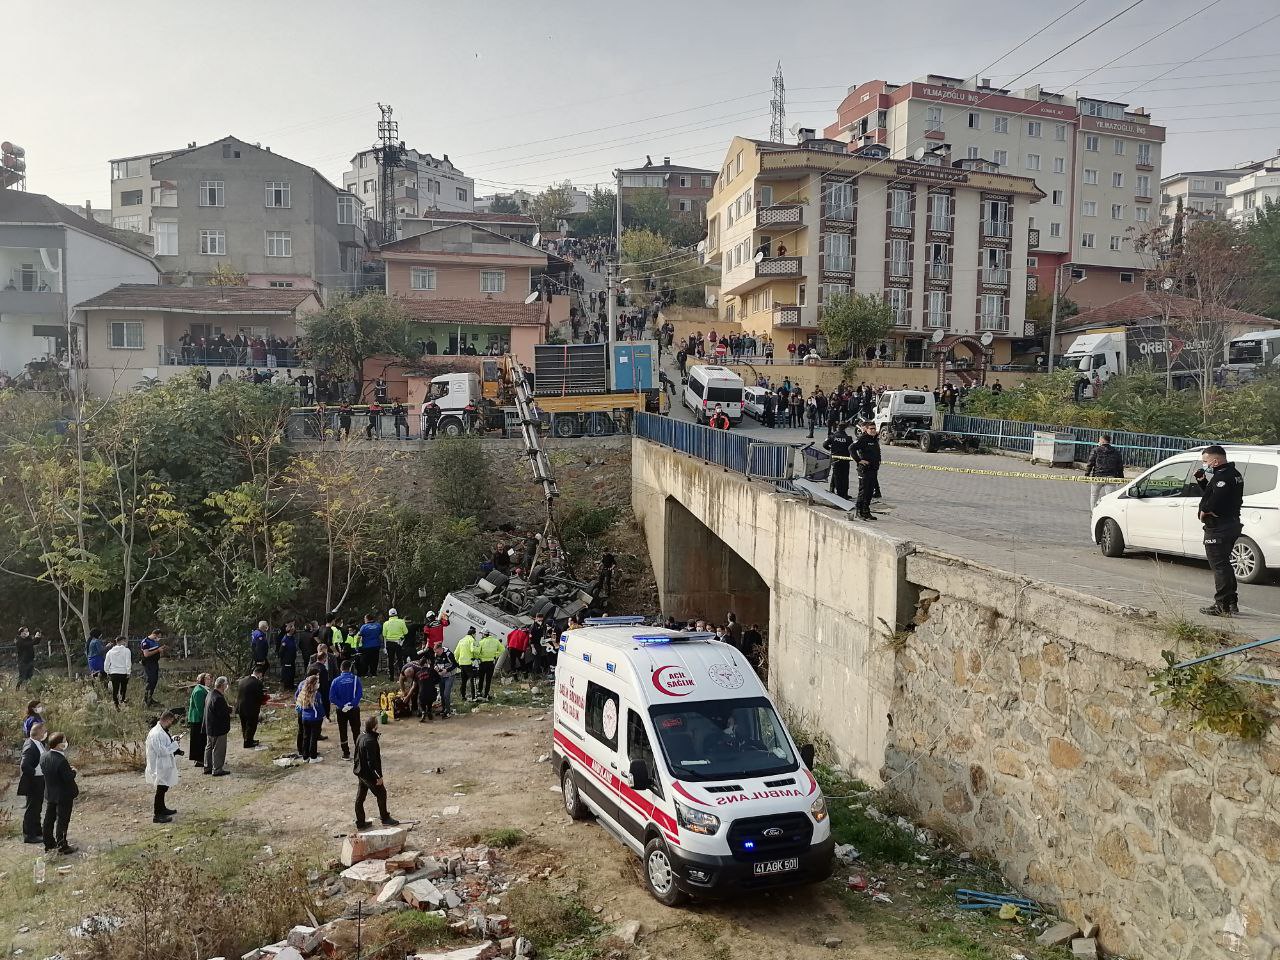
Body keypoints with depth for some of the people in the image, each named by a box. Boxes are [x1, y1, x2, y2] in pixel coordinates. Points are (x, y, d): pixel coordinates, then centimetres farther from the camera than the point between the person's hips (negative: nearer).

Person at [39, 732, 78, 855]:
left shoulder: (44, 757, -4)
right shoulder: (61, 761, -29)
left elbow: (44, 771, 9)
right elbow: (69, 778, -25)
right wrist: (73, 771, -5)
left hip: (49, 794, 8)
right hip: (63, 795, -8)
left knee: (49, 819, 18)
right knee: (62, 821, 3)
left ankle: (49, 844, 30)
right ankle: (62, 846, 11)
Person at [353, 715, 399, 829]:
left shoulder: (361, 737, 3)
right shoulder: (370, 741, -27)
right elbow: (372, 761, -26)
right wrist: (379, 776, -19)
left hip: (360, 772, 9)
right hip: (368, 773, -9)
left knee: (360, 797, 14)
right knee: (381, 793, 7)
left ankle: (360, 823, 24)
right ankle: (385, 819, 19)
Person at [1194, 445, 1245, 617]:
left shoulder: (1223, 477, -19)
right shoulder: (1233, 474, 15)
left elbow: (1215, 501, -31)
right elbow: (1211, 494, 21)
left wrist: (1203, 511, -14)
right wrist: (1202, 482, 8)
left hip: (1218, 528, -11)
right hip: (1232, 524, 11)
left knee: (1219, 566, -5)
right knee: (1224, 565, 20)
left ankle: (1223, 606, -1)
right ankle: (1231, 603, 27)